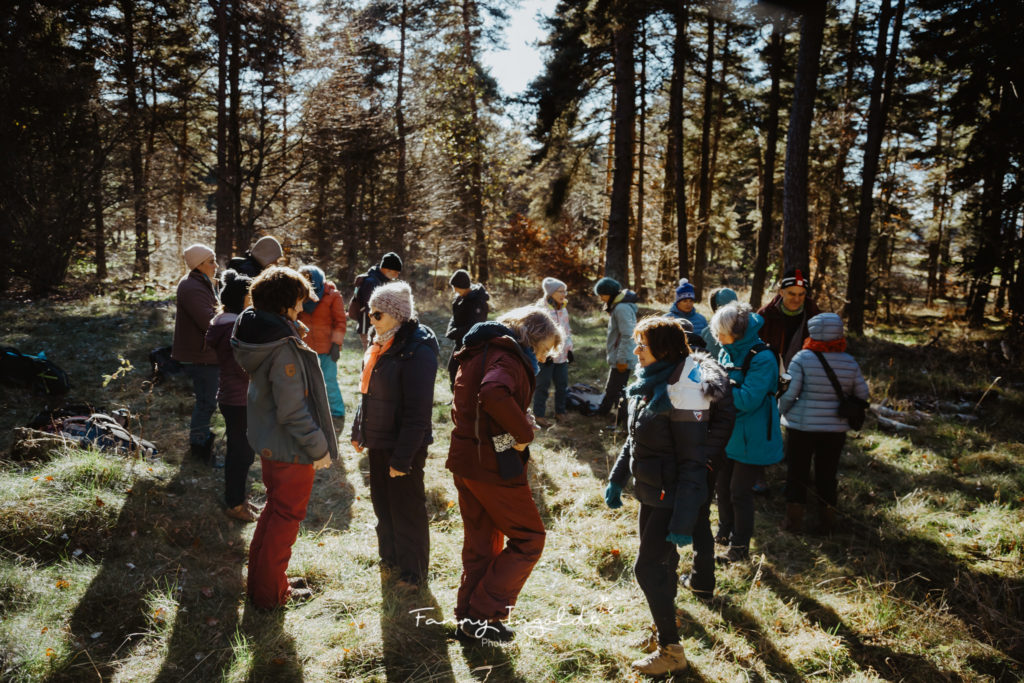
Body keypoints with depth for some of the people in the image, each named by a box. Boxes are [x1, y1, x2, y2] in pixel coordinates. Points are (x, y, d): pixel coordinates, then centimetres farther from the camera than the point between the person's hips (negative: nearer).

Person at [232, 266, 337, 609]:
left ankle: (260, 578, 40)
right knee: (287, 516, 9)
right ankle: (270, 592, 25)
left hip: (267, 440, 9)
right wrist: (319, 447, -16)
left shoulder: (254, 334, 1)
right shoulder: (283, 348, -28)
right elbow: (293, 410, -26)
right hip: (291, 449, -9)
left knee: (275, 507, 25)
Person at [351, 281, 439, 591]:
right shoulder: (381, 342, 7)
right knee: (382, 502, 20)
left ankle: (413, 572, 22)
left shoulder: (417, 352, -22)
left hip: (404, 445, -8)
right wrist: (359, 431, 17)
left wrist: (403, 457, -22)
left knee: (407, 509, 5)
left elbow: (418, 413, -23)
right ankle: (390, 557, 40)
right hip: (378, 441, 9)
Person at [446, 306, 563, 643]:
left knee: (480, 542, 20)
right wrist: (524, 432, -25)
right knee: (529, 539, 5)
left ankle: (468, 619, 28)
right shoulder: (509, 355, -16)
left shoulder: (478, 352, 14)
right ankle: (482, 616, 5)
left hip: (464, 459, 9)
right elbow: (494, 393, -37)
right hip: (494, 464, -9)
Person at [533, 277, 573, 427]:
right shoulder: (541, 309, -13)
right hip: (546, 356, -7)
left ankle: (560, 411, 29)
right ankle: (539, 415, 13)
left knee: (562, 385, 13)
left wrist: (569, 349, 15)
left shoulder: (563, 309, 11)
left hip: (561, 355, 7)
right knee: (542, 386, 2)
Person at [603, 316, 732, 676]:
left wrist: (683, 521, -23)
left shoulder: (683, 392, -24)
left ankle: (670, 651, 12)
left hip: (671, 497, -8)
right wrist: (616, 480, 18)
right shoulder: (649, 383, 4)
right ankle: (662, 632, 36)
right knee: (661, 563, 19)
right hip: (650, 493, 8)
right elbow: (634, 439, 16)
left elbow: (693, 463, -23)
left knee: (648, 568, -3)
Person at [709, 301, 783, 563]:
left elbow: (748, 400, -28)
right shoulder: (726, 353, 3)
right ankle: (725, 532, 38)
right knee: (722, 485, 17)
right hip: (726, 432, 8)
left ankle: (740, 547, 18)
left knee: (739, 491, 2)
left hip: (751, 439, -7)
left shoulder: (762, 359, -22)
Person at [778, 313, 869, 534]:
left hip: (801, 426, -3)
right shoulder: (849, 362, -3)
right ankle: (826, 523, 22)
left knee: (797, 473, 10)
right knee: (827, 475, 14)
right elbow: (862, 395, 5)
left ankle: (794, 522, 16)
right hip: (835, 428, 3)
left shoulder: (803, 358, -14)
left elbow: (788, 393, -15)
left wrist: (782, 411, 3)